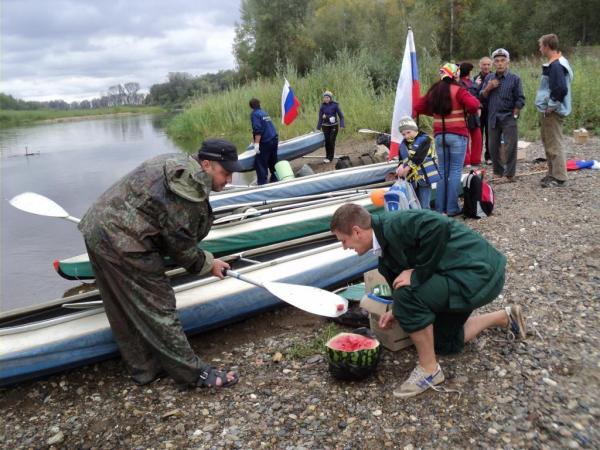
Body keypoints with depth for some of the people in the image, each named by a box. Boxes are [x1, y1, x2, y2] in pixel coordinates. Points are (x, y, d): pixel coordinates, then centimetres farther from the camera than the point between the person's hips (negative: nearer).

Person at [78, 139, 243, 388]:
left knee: (126, 313, 17)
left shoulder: (177, 163, 9)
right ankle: (193, 372, 10)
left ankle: (144, 369, 31)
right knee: (157, 308, -2)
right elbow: (180, 244, -14)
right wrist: (207, 264, 2)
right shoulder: (190, 191, -22)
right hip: (122, 244, -10)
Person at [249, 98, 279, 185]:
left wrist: (256, 143, -20)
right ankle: (274, 179, 27)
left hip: (265, 142, -8)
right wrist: (255, 141, 42)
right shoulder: (264, 113, 20)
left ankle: (262, 183, -5)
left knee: (260, 164, -3)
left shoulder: (254, 114, -5)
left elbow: (257, 130, -19)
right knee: (273, 162, 18)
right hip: (274, 139, 8)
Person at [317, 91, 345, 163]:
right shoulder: (322, 106, -1)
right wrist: (318, 128, 1)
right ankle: (327, 156, 19)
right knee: (326, 141, 3)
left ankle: (330, 158, 4)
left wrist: (341, 125, -15)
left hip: (334, 126, -2)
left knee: (332, 141, -5)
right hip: (325, 126, 2)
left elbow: (341, 116, -5)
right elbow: (320, 118, 3)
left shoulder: (335, 105, -8)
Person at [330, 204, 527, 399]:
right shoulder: (387, 238, 6)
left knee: (407, 295, -26)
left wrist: (418, 274, -27)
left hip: (479, 271, -10)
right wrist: (397, 311, 6)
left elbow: (439, 226, -38)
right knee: (444, 342, 23)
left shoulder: (394, 224, -24)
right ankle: (506, 317, 35)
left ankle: (429, 369, -6)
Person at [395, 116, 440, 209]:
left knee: (424, 206, -6)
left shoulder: (424, 139, -7)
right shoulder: (403, 144, 13)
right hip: (411, 178, 6)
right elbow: (402, 159, 10)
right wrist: (401, 166, -13)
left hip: (423, 176, -6)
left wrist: (407, 168, -21)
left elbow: (419, 157, -18)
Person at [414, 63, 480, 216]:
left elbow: (417, 107, 13)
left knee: (443, 171, 11)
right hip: (457, 135, -5)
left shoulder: (433, 92, 8)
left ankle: (440, 208, 12)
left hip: (439, 135, 5)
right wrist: (471, 105, 2)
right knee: (455, 171, 0)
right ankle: (452, 208, 0)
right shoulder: (458, 90, -8)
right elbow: (473, 105, -21)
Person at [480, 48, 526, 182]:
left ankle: (510, 174, 4)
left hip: (508, 118, -4)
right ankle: (497, 171, 22)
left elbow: (520, 100, -2)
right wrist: (488, 88, -9)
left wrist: (514, 115, -7)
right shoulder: (488, 78, 10)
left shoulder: (514, 78, -1)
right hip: (493, 118, 4)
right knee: (493, 147, 9)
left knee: (510, 147, -4)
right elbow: (481, 98, 8)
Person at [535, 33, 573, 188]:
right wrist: (547, 106, 14)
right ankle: (553, 173, 28)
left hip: (552, 112, -10)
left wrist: (551, 106, -18)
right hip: (548, 111, 10)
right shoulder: (555, 63, 12)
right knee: (549, 144, 17)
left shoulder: (556, 65, -19)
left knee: (555, 145, -3)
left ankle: (559, 177, 4)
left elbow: (561, 89, -28)